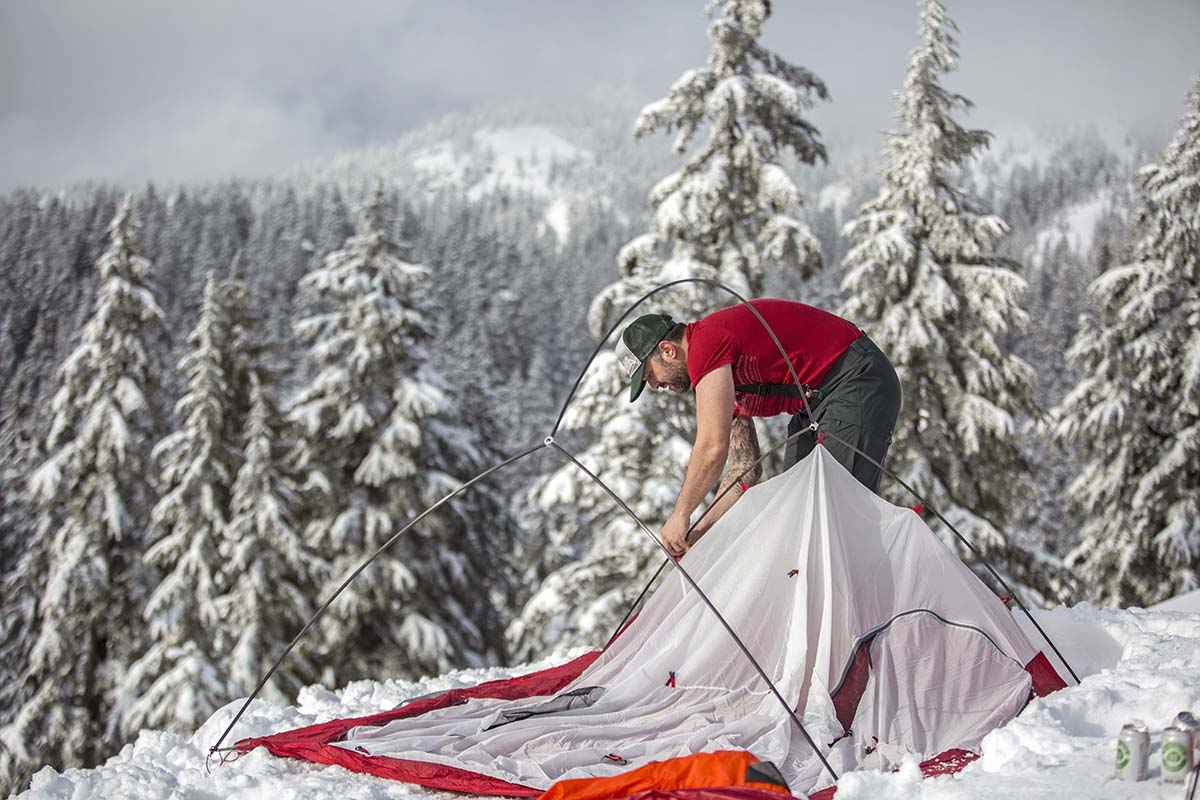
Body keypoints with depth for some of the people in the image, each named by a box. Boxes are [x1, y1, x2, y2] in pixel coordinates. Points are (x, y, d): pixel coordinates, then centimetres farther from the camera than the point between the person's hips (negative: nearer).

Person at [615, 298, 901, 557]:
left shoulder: (706, 342, -16)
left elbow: (713, 447, -23)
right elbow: (745, 467, 15)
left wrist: (681, 515, -11)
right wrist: (700, 531, 8)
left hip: (859, 382, -11)